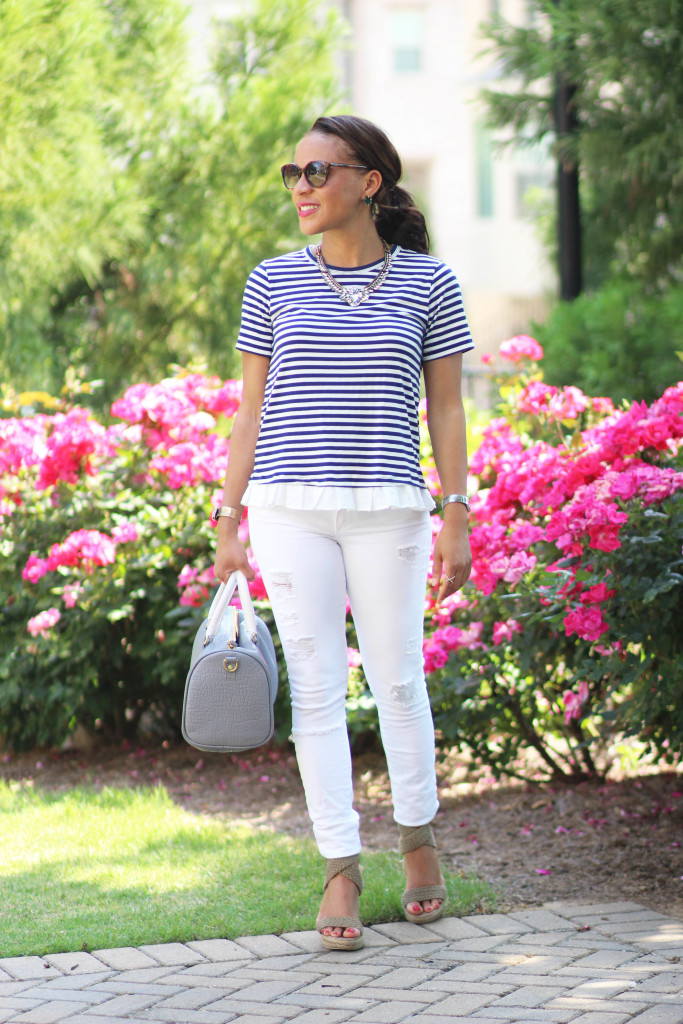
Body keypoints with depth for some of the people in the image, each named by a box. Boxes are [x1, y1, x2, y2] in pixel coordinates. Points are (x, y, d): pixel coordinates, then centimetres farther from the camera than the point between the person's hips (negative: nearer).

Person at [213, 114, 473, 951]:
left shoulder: (428, 285, 4)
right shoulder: (274, 284, 7)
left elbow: (446, 410, 7)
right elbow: (251, 410, 10)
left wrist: (458, 519, 2)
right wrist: (227, 522, 6)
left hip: (387, 510, -1)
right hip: (288, 507, 1)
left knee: (398, 679, 4)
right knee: (316, 688, 1)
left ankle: (417, 837, 27)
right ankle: (340, 871, 7)